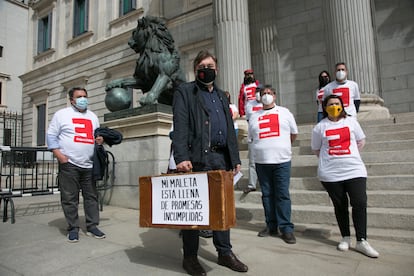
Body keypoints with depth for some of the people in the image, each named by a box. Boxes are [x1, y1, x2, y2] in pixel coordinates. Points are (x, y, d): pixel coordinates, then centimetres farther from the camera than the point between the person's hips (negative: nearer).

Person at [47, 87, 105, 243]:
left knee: (92, 196, 6)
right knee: (69, 198, 1)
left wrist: (100, 140, 1)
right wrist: (59, 155, -11)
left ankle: (92, 227, 16)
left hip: (89, 165, 4)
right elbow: (51, 135, 0)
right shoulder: (61, 114, 4)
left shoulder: (93, 117, 18)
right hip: (69, 164, -4)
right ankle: (73, 229, 13)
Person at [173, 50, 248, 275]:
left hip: (221, 159, 6)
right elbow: (180, 127, -9)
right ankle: (190, 257, 17)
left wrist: (235, 158, 13)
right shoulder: (184, 92, 4)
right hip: (197, 158, -5)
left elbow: (229, 128, 20)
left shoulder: (221, 95, 23)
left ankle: (225, 252, 25)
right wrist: (182, 157, -21)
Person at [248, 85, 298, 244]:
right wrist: (264, 148, 10)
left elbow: (294, 134, 14)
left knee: (283, 195, -3)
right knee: (267, 195, 8)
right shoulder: (254, 116, 13)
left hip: (282, 161, -2)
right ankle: (271, 226, 19)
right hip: (261, 162, 3)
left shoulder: (284, 112, 8)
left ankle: (286, 228, 6)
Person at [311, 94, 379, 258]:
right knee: (340, 206, 8)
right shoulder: (320, 127, 2)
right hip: (330, 174, -1)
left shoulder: (351, 121, 7)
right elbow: (316, 149, 8)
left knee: (360, 203, -6)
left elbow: (361, 141, 14)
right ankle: (345, 238, 22)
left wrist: (348, 156, 7)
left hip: (355, 170, 1)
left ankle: (361, 241, 5)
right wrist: (331, 159, 2)